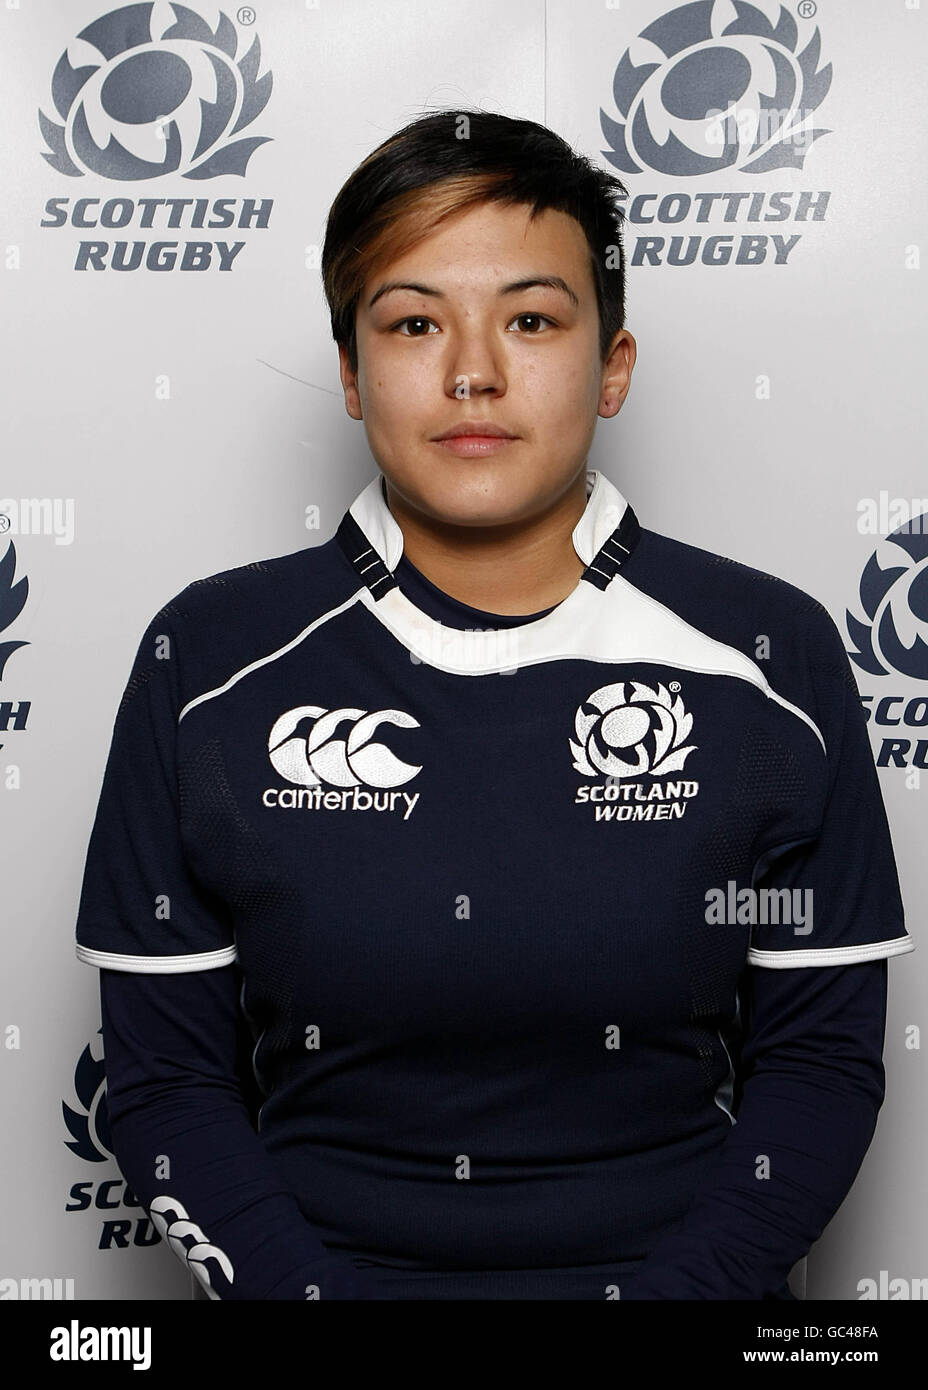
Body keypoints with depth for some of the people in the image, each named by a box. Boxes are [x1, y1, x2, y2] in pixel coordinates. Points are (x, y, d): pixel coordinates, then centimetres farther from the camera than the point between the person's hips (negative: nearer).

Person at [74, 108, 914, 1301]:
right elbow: (165, 1076, 0)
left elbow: (820, 1057, 1)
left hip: (663, 1268, 1)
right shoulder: (206, 660, -2)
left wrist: (673, 1289, -10)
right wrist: (307, 1289, -11)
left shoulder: (771, 657, -2)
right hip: (321, 1264, 0)